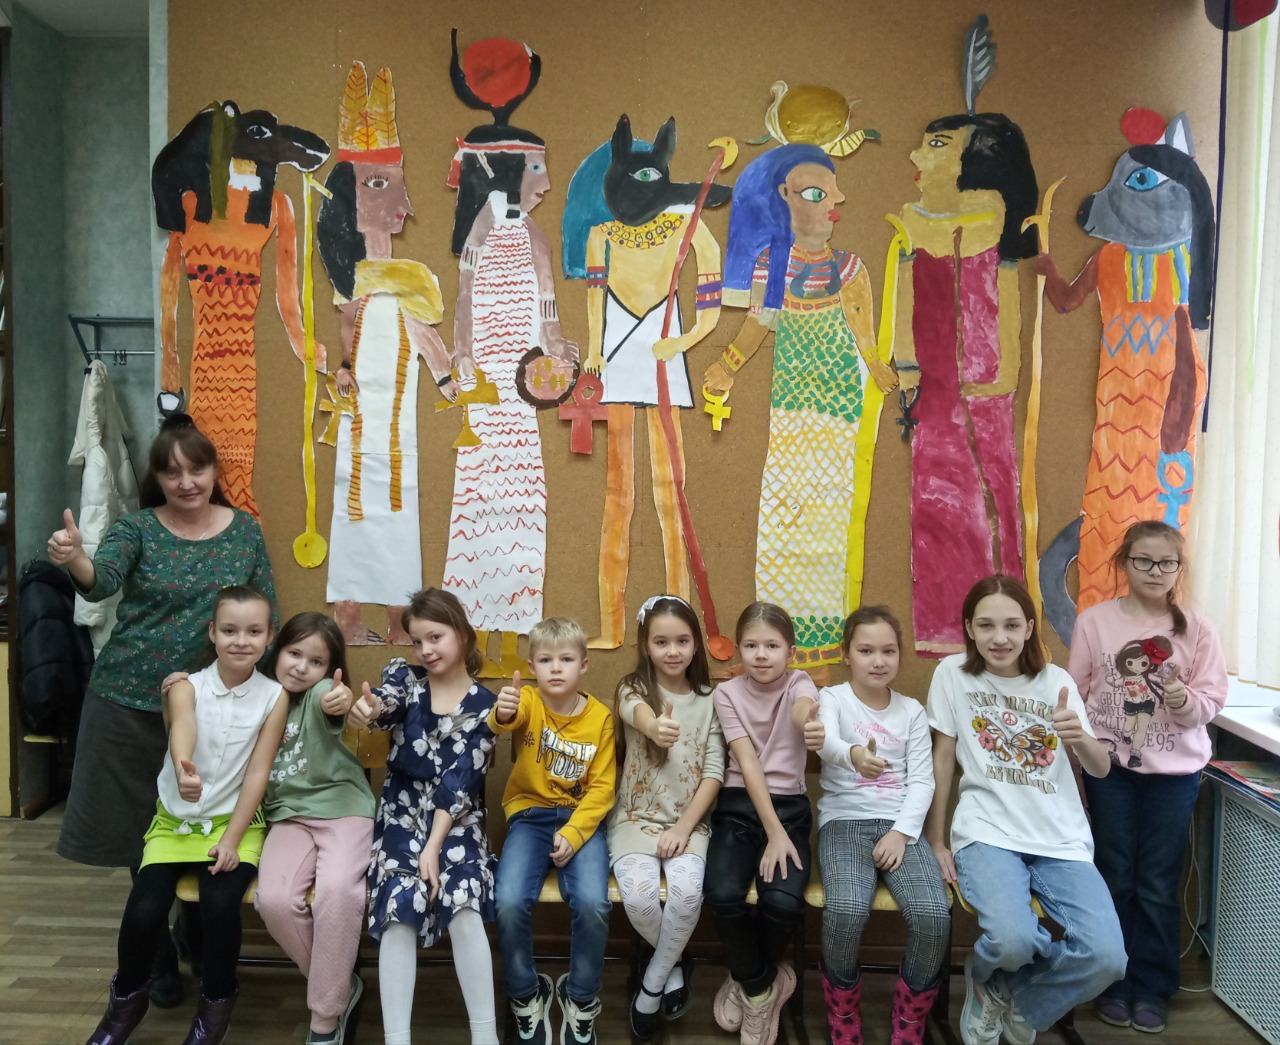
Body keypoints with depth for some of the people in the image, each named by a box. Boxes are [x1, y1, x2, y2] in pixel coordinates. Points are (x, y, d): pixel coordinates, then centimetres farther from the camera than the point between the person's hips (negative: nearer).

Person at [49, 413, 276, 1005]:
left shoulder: (246, 532, 0)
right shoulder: (137, 527, -4)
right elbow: (103, 580, -23)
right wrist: (75, 561, -45)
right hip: (130, 701, 0)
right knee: (140, 825, 9)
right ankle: (159, 951, 31)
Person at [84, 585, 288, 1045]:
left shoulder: (274, 696, -8)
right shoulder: (186, 686, -8)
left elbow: (258, 772, -9)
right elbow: (182, 727, -32)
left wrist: (231, 839, -16)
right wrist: (183, 769, -54)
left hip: (236, 820, -1)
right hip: (176, 819, 2)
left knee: (220, 903, -25)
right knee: (144, 909, -17)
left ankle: (217, 1001, 5)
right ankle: (127, 998, 16)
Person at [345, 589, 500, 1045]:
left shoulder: (483, 705, 0)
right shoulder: (404, 675, 3)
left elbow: (461, 782, -7)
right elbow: (384, 702, -21)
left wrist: (434, 845, -17)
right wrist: (366, 708, -46)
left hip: (456, 818, -1)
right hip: (402, 813, 1)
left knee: (464, 909, -25)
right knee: (398, 909, -24)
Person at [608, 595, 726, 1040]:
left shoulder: (708, 699, 3)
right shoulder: (633, 689, -5)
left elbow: (714, 772, 0)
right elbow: (640, 716, -32)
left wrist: (685, 826, -13)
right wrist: (656, 728, -57)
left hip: (689, 820, 1)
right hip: (635, 817, -1)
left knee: (687, 891, -26)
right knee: (638, 896, -26)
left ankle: (652, 984, 1)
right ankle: (675, 964, 7)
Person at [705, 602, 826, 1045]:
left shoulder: (798, 682, -2)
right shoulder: (727, 692, -3)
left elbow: (802, 710, -29)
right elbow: (748, 763, -12)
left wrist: (810, 724, -56)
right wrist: (773, 833, -21)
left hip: (789, 806, 0)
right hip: (739, 806, 0)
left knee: (784, 901, -25)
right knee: (722, 895, -26)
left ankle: (750, 981, 8)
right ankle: (762, 986, 5)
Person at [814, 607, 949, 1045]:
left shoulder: (912, 710, 12)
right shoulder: (832, 698, 1)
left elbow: (922, 780, 5)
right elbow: (826, 742, -22)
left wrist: (902, 832, -12)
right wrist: (854, 754, -47)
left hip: (900, 825, 3)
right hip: (844, 821, -2)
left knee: (934, 915, -23)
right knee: (846, 910, -30)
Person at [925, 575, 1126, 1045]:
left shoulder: (1055, 680, 6)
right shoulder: (953, 673, 1)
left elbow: (1101, 769, 5)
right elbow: (943, 757, 3)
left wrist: (1080, 737, -19)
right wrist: (936, 840, 1)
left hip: (1062, 840, 3)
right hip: (988, 833, -3)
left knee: (1106, 958, -20)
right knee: (1012, 941, -30)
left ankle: (1017, 1003, 12)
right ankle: (981, 979, 10)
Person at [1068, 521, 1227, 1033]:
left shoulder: (1196, 628, -3)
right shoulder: (1094, 620, -4)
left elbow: (1212, 700, -3)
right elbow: (1074, 693, -2)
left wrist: (1186, 701, -24)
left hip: (1174, 770, 0)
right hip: (1109, 767, 0)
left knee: (1158, 884, 9)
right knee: (1114, 878, 11)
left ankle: (1152, 988, 26)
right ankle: (1114, 984, 27)